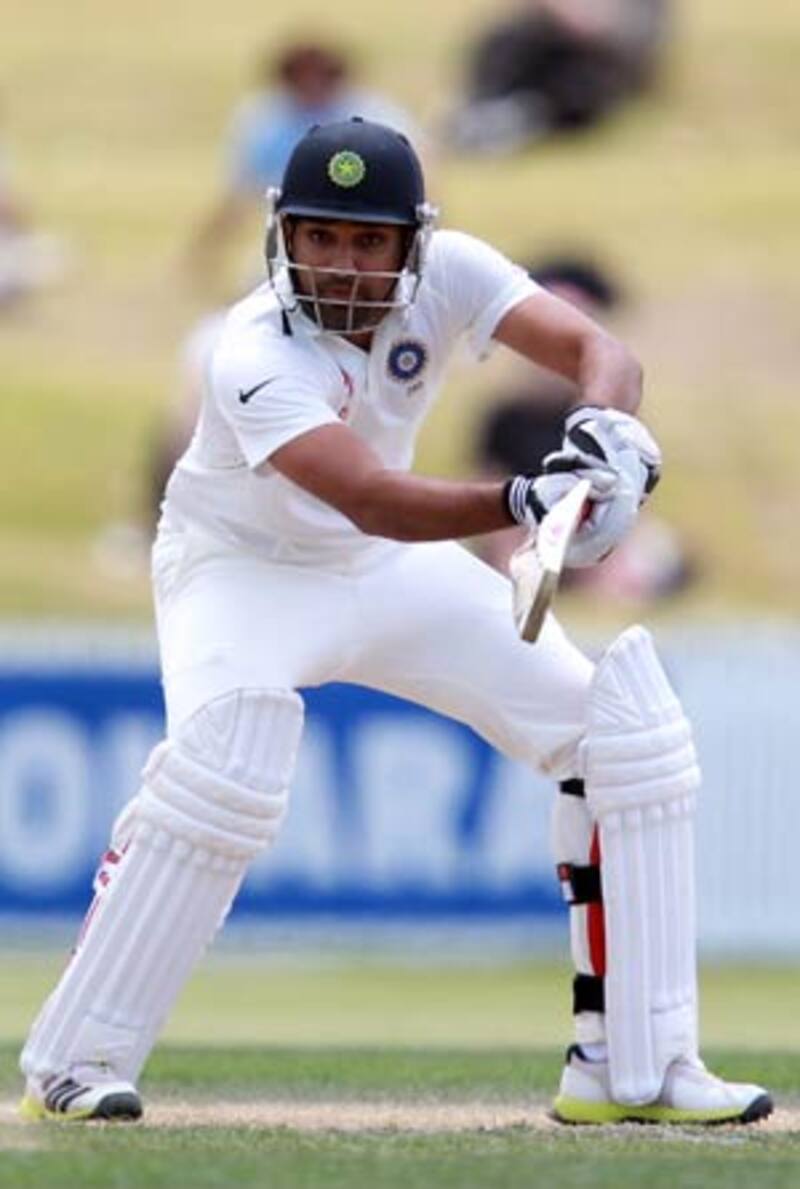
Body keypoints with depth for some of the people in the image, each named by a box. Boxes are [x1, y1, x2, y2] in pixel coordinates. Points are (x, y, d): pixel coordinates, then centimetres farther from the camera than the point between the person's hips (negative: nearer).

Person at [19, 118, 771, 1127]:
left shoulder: (446, 275, -18)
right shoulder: (257, 356, -33)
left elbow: (593, 349, -27)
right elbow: (373, 503, -46)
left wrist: (606, 427, -50)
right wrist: (524, 502, -61)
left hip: (392, 571, 6)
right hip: (246, 572, -6)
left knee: (621, 725, -5)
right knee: (227, 758, -35)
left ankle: (632, 1067, 1)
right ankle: (71, 1062, -22)